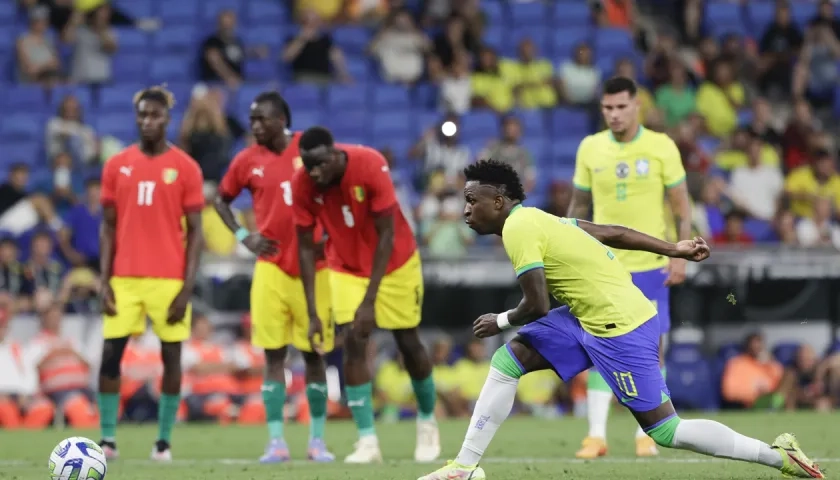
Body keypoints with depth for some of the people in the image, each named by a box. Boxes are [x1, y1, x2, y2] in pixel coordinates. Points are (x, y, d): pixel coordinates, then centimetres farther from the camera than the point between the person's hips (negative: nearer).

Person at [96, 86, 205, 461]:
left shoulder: (185, 168, 0)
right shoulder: (117, 166, 7)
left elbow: (195, 232, -1)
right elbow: (108, 227, 9)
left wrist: (188, 288, -8)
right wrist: (104, 281, 0)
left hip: (169, 279, -2)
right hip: (124, 279, 2)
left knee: (170, 355, 1)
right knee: (110, 353, -3)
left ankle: (164, 441, 8)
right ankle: (107, 439, 4)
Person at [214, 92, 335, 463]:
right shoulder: (248, 161, 3)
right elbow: (222, 199, 17)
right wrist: (242, 236, 3)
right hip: (271, 268, 1)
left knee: (313, 352, 3)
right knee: (273, 354, -2)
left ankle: (317, 439, 11)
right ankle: (276, 442, -1)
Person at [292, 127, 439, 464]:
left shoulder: (370, 166, -31)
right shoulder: (302, 185, -21)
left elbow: (386, 236, -26)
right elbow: (305, 248, -11)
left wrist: (370, 300, -29)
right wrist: (313, 313, -15)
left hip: (395, 262, -2)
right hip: (346, 267, 2)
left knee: (408, 343, 6)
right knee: (352, 343, -13)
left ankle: (427, 419, 31)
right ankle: (367, 441, -11)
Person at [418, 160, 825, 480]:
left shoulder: (518, 229, -15)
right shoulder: (535, 219, 12)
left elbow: (536, 306, -20)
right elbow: (613, 233, 16)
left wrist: (501, 321, 0)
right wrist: (674, 250, 22)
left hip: (619, 325, -10)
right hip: (590, 317, 10)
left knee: (665, 432, -6)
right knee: (506, 361, 8)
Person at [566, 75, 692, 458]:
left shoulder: (661, 147, -4)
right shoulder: (590, 148, 2)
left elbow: (681, 206, 0)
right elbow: (579, 205, 11)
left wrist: (681, 256, -8)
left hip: (652, 264, -1)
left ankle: (646, 433, 11)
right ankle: (596, 435, -2)